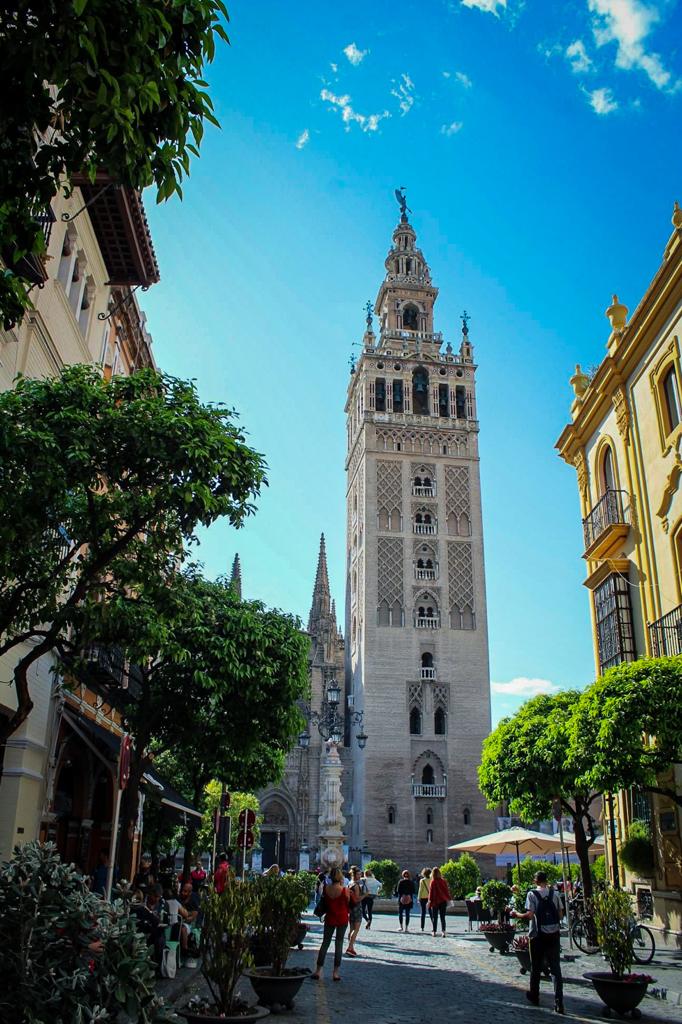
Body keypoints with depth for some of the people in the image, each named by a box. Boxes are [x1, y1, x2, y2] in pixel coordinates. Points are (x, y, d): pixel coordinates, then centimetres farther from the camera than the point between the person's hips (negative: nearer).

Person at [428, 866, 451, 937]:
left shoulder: (433, 882, -10)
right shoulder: (443, 881, -3)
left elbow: (431, 892, -8)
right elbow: (447, 891, 2)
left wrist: (430, 901, -2)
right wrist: (448, 899, 10)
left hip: (435, 902, -2)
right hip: (443, 901, 2)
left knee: (435, 918, 10)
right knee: (442, 917, 4)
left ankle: (434, 931, 14)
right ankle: (443, 931, -9)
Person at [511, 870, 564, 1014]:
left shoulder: (532, 894, -9)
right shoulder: (554, 893, 1)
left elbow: (529, 915, -17)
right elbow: (561, 915, 3)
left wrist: (517, 914, 0)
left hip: (538, 935, -2)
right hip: (554, 935, 2)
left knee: (536, 967, 15)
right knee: (556, 969, 4)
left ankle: (534, 996, 31)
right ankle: (559, 1003, -5)